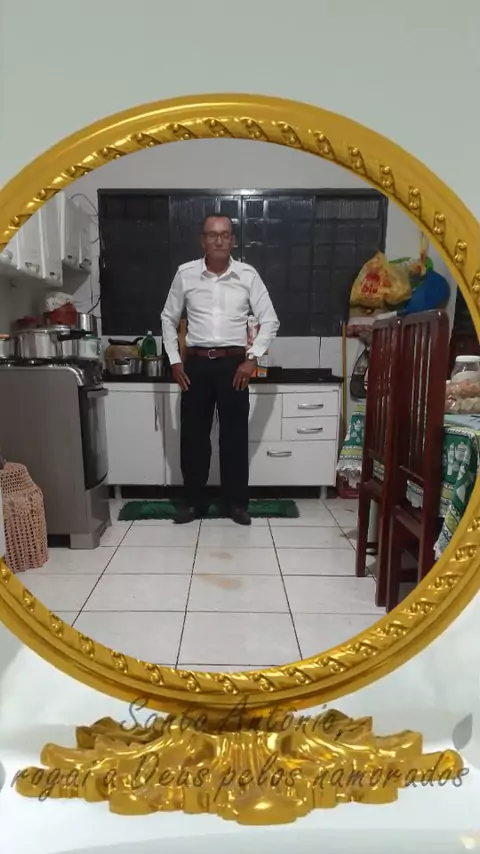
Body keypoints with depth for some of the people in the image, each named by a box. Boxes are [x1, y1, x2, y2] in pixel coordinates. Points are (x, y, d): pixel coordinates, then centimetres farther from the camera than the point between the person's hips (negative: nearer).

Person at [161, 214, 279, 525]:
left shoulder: (248, 275, 0)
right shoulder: (185, 274, 3)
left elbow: (270, 320, 2)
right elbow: (169, 318, 12)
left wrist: (253, 358, -8)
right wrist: (174, 360, 4)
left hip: (234, 363, -1)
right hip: (196, 363, 1)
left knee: (235, 435, 4)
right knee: (193, 434, 5)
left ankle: (237, 502, 19)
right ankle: (195, 501, 21)